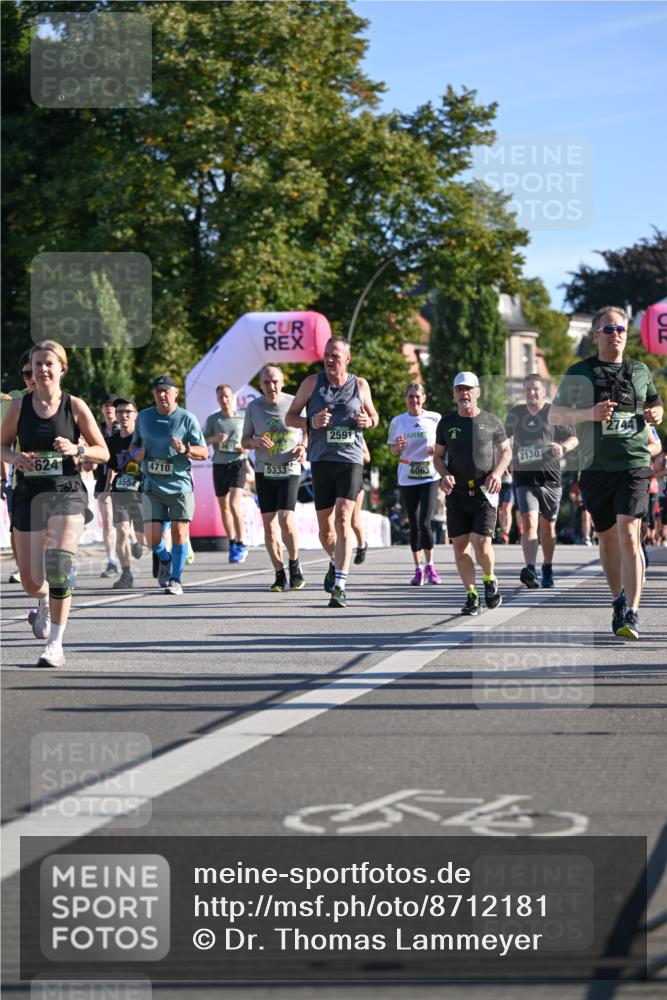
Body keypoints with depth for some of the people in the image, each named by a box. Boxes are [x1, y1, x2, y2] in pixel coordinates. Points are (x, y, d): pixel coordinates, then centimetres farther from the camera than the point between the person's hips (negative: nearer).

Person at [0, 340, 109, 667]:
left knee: (58, 566, -20)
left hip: (66, 493, -2)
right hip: (29, 494, 2)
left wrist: (77, 449, -15)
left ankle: (55, 645, -10)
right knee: (31, 582, 4)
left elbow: (103, 452, 5)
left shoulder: (75, 406, 0)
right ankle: (44, 603, 43)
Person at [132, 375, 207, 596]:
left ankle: (175, 579, 7)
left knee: (179, 532, -8)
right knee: (152, 537, -6)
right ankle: (165, 559, 27)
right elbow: (134, 445, 21)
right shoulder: (144, 417, 8)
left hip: (180, 484, -2)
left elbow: (204, 453, -1)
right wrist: (137, 453, -3)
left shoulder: (187, 418, -1)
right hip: (152, 485, 2)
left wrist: (185, 449, -21)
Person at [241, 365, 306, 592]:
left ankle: (294, 564, 8)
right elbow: (244, 441, 9)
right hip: (264, 471, 3)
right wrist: (255, 442, -14)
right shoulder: (254, 407, 1)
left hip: (289, 471, -3)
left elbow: (308, 430, 11)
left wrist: (303, 447, -9)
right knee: (269, 523, 1)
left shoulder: (295, 404, -4)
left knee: (286, 520, -16)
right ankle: (280, 575, 10)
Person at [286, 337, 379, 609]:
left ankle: (340, 586, -19)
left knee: (342, 518, -17)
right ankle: (335, 562, 40)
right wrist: (311, 422, -13)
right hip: (321, 461, 1)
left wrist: (368, 421, -5)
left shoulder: (360, 385, 5)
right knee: (325, 526, 7)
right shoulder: (312, 382, 3)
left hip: (351, 460, -1)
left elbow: (374, 416, 20)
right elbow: (290, 417, 8)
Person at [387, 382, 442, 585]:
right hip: (407, 477, 2)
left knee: (424, 523, -11)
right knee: (414, 524, 4)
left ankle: (430, 566, 6)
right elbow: (393, 451, 11)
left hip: (429, 476, -2)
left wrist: (437, 449, -10)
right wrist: (398, 446, -11)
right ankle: (418, 569, 12)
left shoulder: (434, 418, 1)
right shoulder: (398, 421, 4)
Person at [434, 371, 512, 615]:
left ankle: (489, 580, 17)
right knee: (460, 548, 0)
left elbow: (506, 450, 12)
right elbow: (438, 455, 16)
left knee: (482, 545, -13)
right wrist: (444, 475, -4)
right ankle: (471, 595, 13)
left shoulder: (490, 421, 3)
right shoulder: (447, 423, 8)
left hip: (484, 492, -2)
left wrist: (497, 472, -6)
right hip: (457, 493, 2)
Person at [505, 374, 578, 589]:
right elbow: (504, 437, 27)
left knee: (548, 526, 12)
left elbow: (574, 438, 5)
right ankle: (530, 570, -33)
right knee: (529, 521, -19)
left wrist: (563, 447, -16)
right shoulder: (515, 414, 10)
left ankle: (547, 569, 32)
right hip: (524, 478, 0)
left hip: (550, 478, 0)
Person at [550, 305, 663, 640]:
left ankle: (632, 613, -21)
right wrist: (588, 414, -12)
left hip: (634, 464, -1)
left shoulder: (640, 371, 11)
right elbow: (554, 415, 5)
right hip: (595, 467, 1)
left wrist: (656, 413, 2)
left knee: (628, 534, -16)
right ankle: (618, 600, 32)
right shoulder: (579, 373, 5)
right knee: (607, 538, 12)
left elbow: (655, 403, 27)